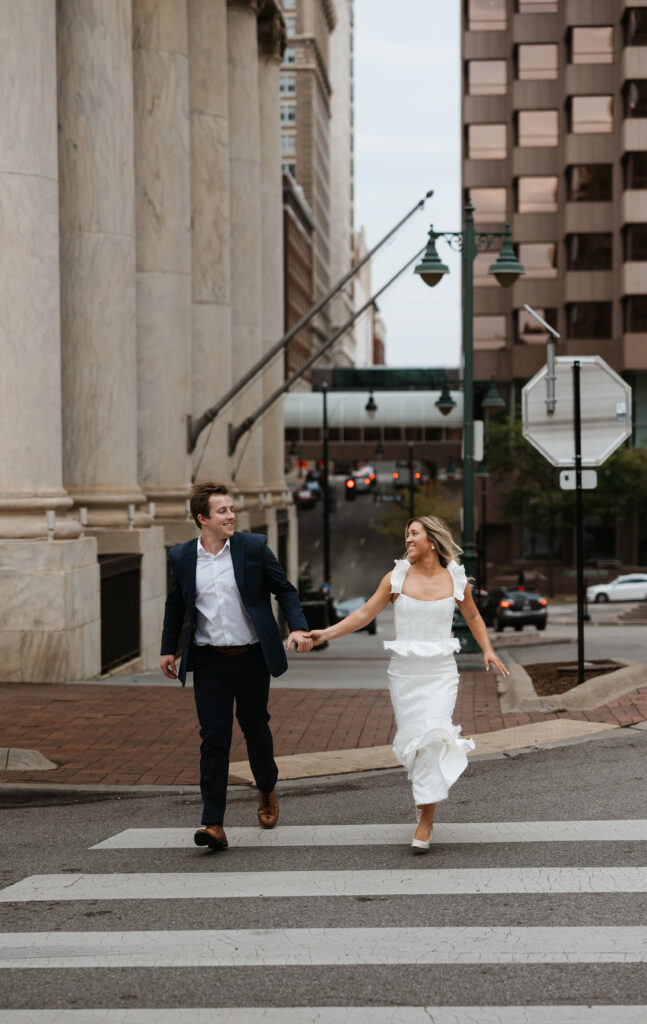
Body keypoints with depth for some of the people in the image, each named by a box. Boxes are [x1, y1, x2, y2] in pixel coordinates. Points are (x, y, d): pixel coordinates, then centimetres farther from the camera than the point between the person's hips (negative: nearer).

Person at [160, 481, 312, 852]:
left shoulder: (254, 547, -4)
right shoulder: (182, 557, 1)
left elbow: (285, 589, 3)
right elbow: (175, 605, 17)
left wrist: (299, 627, -10)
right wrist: (168, 649, 17)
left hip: (251, 657, 0)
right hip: (209, 661, 0)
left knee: (256, 728, 15)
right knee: (214, 739, -6)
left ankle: (267, 790, 44)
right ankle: (214, 824, -7)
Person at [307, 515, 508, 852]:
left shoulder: (455, 580, 3)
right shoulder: (397, 577, 1)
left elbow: (472, 616, 19)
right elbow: (365, 614, 2)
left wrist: (488, 650, 7)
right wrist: (326, 633, -7)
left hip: (440, 672, -1)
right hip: (405, 672, 1)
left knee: (432, 738, -14)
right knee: (412, 740, 2)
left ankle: (426, 819, -8)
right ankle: (427, 790, 33)